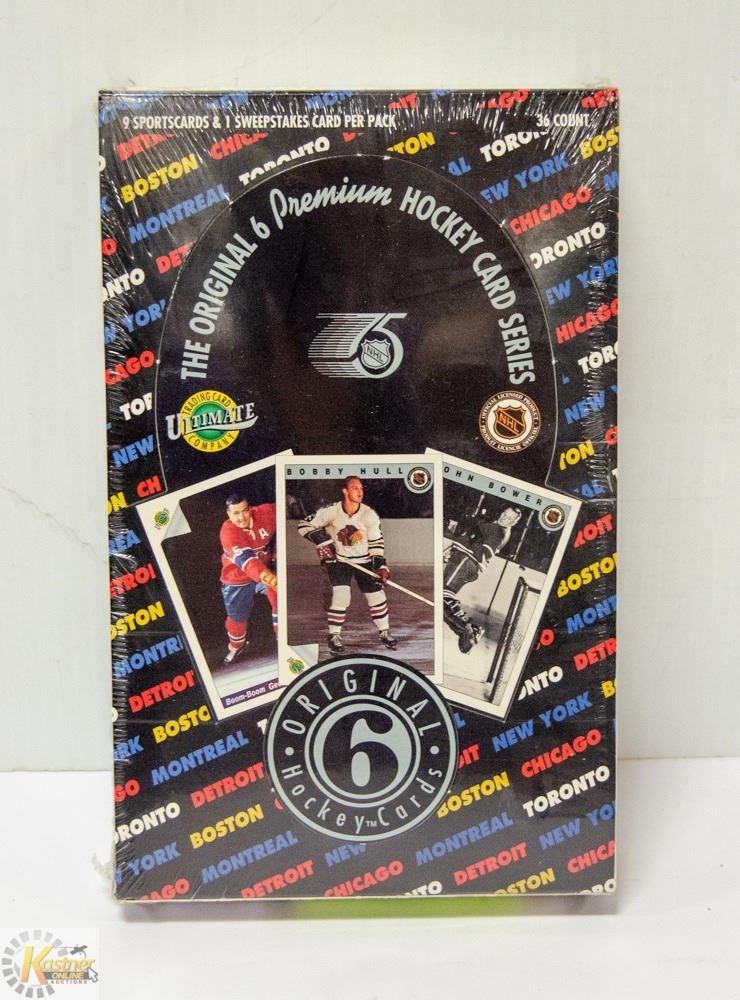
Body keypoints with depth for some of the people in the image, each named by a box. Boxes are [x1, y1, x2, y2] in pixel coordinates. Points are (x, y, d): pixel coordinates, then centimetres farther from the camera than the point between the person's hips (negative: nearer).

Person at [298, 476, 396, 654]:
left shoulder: (369, 515, -13)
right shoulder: (331, 511, -18)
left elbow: (376, 541, -4)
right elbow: (304, 525, -11)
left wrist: (380, 565, -11)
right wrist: (321, 540, -23)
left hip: (363, 561, 2)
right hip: (338, 560, -2)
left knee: (377, 595, 2)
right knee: (341, 595, -18)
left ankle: (384, 632, 25)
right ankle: (334, 636, 0)